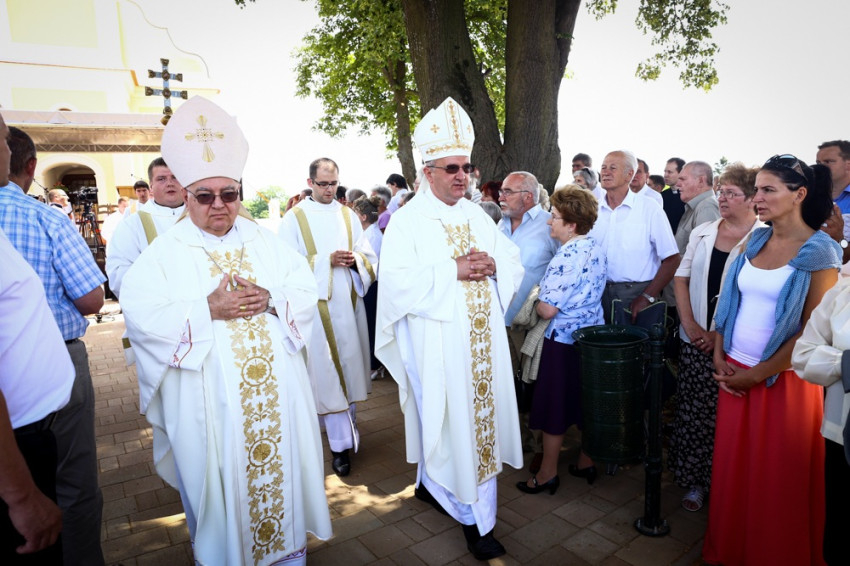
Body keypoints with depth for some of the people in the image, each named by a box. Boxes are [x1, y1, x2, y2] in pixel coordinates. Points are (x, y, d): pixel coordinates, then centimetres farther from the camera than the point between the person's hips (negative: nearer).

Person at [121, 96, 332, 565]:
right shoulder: (165, 253, -2)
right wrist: (208, 310, -21)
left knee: (281, 465, 14)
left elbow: (305, 289, 4)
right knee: (220, 480, 9)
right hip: (209, 399, -3)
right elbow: (140, 315, -12)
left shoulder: (264, 241, 8)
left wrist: (270, 299, -15)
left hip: (276, 392, 3)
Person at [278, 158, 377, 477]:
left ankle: (347, 425, 31)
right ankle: (341, 444, 5)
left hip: (349, 303, 4)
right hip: (316, 305, -4)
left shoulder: (348, 216, 11)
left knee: (350, 363, 11)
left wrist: (355, 259, -12)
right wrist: (327, 261, -17)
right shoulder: (294, 218, 1)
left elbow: (370, 258, 10)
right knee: (326, 372, -2)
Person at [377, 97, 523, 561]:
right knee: (449, 422, 1)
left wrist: (492, 265, -9)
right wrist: (453, 270, -20)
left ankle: (431, 482, 35)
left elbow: (514, 261, 13)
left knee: (482, 416, 13)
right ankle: (476, 519, 19)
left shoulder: (478, 216, 13)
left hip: (483, 340, 7)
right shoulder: (408, 221, -6)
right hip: (438, 344, -6)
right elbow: (396, 280, -18)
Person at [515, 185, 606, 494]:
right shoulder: (596, 250, 4)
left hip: (563, 341, -8)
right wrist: (548, 296, 12)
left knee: (553, 408, 5)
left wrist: (537, 302, -3)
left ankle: (548, 473, 18)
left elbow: (548, 309, -23)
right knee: (586, 403, 19)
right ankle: (586, 462, 33)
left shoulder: (566, 257, -23)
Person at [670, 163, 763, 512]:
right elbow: (681, 277, 8)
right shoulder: (703, 232, 8)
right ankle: (694, 480, 23)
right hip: (697, 340, 4)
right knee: (693, 412, 8)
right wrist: (689, 324, -2)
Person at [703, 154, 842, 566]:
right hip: (735, 373, 5)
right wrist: (719, 357, 0)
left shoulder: (820, 252, -10)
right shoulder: (755, 240, 6)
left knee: (777, 481, 10)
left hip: (782, 379, -5)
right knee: (732, 469, 14)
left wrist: (758, 374, -12)